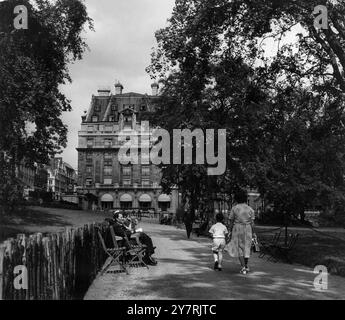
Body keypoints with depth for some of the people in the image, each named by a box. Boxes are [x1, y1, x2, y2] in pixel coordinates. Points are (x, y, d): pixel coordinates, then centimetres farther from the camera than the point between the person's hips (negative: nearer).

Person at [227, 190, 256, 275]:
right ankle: (246, 266, 21)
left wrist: (230, 232, 3)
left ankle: (243, 267, -6)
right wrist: (253, 233, 3)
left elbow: (231, 222, -4)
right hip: (247, 229, 2)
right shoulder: (250, 209, -1)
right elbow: (252, 222, -3)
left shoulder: (234, 208, -4)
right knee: (246, 247, 15)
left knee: (239, 248, 4)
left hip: (237, 229, -2)